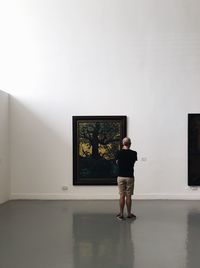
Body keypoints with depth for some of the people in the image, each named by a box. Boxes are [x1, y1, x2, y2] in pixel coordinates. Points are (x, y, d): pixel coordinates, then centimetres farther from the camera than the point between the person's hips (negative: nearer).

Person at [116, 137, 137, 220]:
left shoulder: (119, 152, -4)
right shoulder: (133, 153, -6)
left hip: (121, 177, 1)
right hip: (130, 177, -1)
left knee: (122, 196, 6)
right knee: (128, 196, 7)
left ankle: (121, 214, 9)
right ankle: (129, 214, 16)